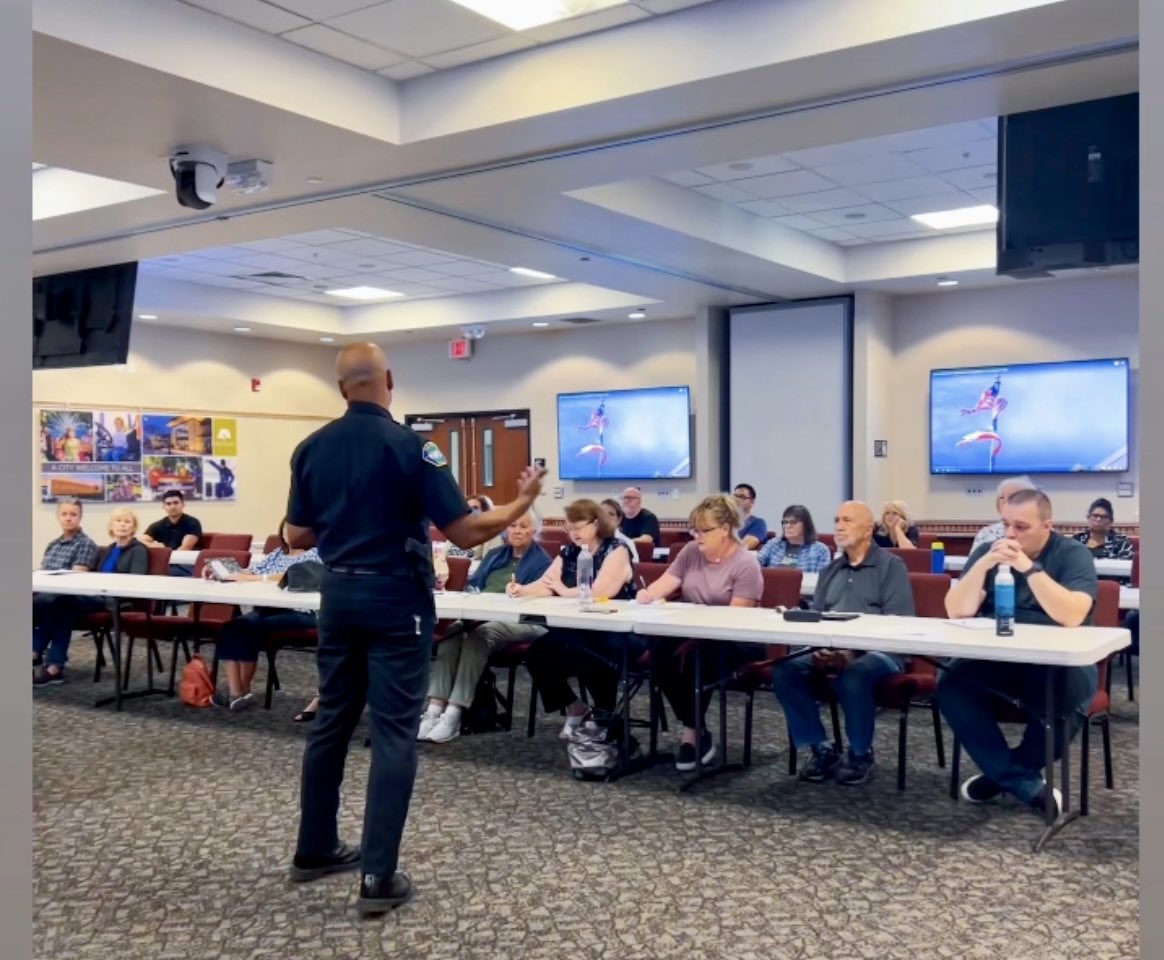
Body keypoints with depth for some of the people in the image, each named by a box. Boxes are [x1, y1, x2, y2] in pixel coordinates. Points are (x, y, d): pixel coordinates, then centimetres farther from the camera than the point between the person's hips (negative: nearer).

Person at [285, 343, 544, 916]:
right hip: (396, 599, -5)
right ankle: (378, 878, 1)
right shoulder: (410, 446, -14)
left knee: (331, 721, 16)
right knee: (393, 733, -1)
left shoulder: (311, 449, 2)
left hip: (338, 595, 6)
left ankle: (315, 850, 28)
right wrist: (522, 503, -1)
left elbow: (297, 536, 7)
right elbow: (465, 533, -16)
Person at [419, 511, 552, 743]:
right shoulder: (494, 555, 27)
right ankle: (435, 709, -37)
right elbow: (472, 584, 22)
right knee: (452, 631, -27)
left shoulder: (542, 561, 8)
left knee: (480, 634, -35)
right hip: (480, 617, 5)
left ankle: (454, 714, -40)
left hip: (521, 621, -5)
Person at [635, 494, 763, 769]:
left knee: (696, 657, -36)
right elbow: (665, 583, 3)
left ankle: (691, 733, -17)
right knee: (660, 651, -27)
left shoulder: (746, 564, -8)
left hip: (734, 642, -5)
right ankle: (698, 732, -18)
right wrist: (648, 594, -19)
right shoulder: (690, 552, 11)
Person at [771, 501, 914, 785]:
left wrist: (852, 651, -21)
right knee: (785, 668, -22)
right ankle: (821, 748, -10)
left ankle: (860, 754, -12)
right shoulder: (830, 571, 24)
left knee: (854, 673, -38)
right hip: (830, 651, 5)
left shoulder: (891, 565, 5)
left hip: (879, 651, -5)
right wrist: (820, 647, -8)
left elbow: (899, 623, -8)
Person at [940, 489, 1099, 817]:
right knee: (952, 683, -25)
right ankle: (1027, 785, -21)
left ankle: (1002, 773, -9)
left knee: (1065, 690, -36)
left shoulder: (1072, 554, -4)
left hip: (1060, 662, -3)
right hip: (997, 660, 3)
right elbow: (957, 611, -6)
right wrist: (984, 565, -18)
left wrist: (1029, 568, -26)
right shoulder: (988, 552, 6)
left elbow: (1072, 616, -22)